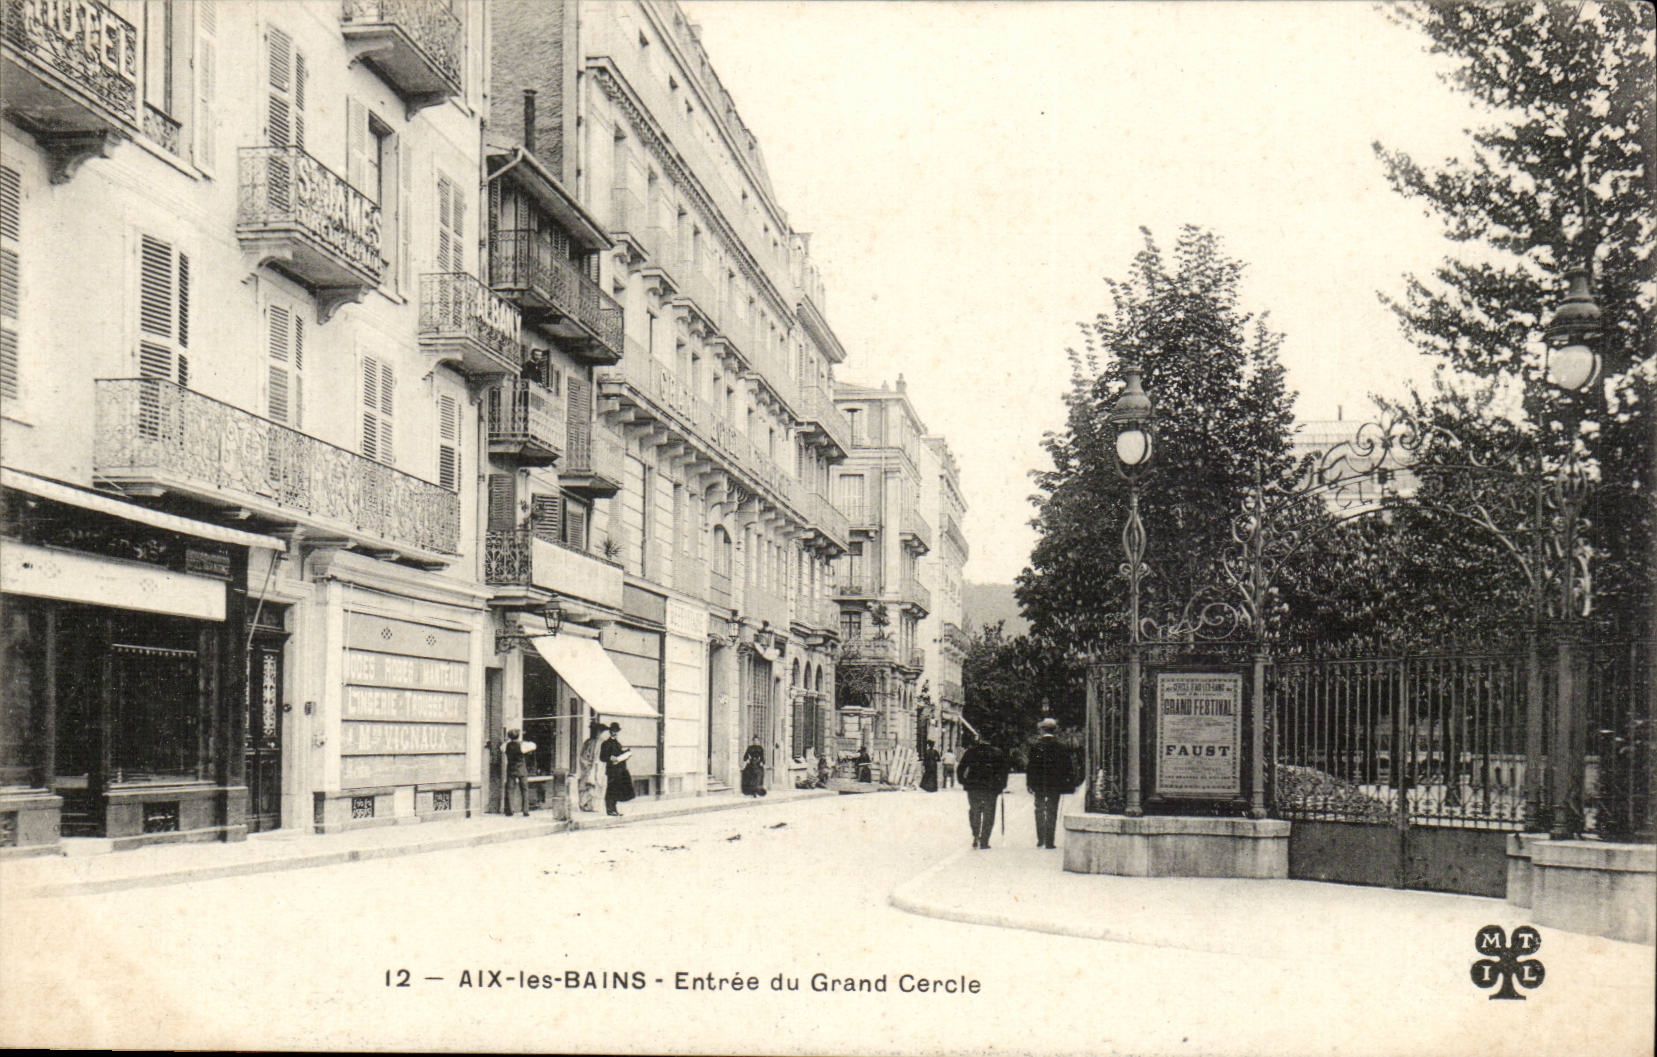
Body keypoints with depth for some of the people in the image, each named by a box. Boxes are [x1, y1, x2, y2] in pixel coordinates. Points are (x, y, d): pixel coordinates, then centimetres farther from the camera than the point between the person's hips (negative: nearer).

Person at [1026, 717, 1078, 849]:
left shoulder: (1035, 745, -4)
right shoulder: (1060, 746, -4)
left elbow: (1030, 766, -3)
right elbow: (1068, 766, -2)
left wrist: (1030, 784, 3)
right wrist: (1069, 783, 6)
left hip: (1039, 784, 1)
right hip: (1055, 784, -1)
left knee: (1039, 811, 15)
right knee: (1052, 812, 4)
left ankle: (1040, 839, 10)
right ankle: (1049, 841, 1)